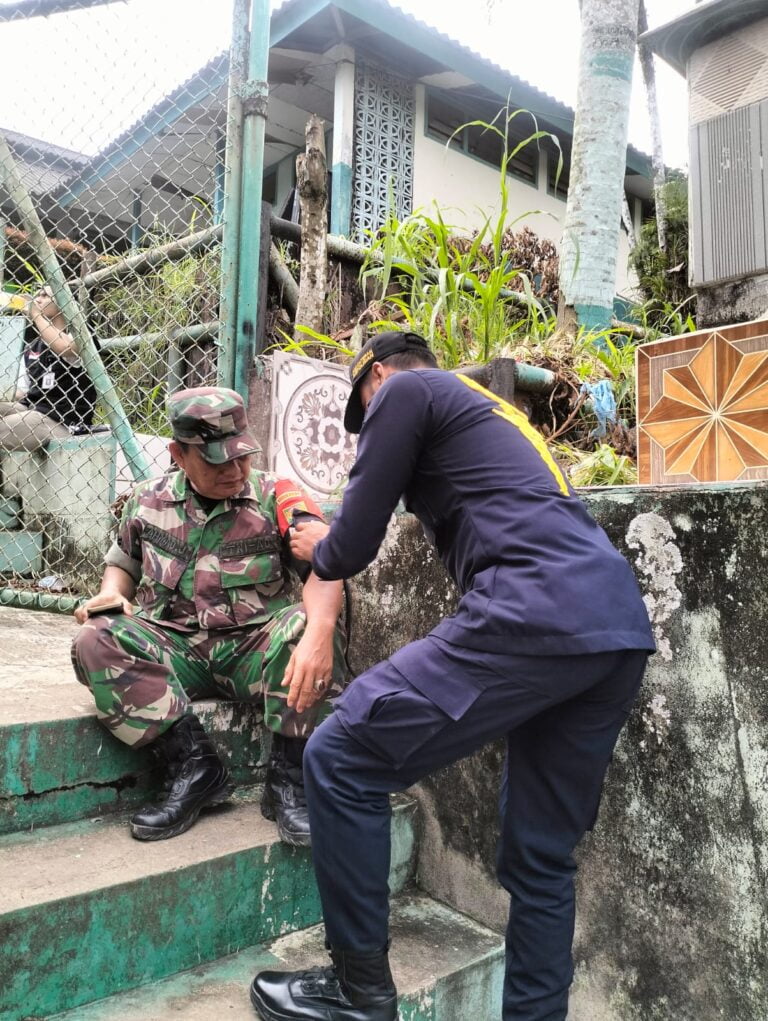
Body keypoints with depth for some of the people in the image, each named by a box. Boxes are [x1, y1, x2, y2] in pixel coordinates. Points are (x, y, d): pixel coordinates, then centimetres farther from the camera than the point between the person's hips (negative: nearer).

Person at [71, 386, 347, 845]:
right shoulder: (149, 502, 7)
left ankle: (288, 779, -18)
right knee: (97, 641, -23)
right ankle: (195, 767, -20)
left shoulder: (277, 496, -4)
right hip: (173, 650, 3)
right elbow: (123, 562, 24)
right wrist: (110, 593, -2)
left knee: (309, 626, -33)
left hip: (257, 652, -2)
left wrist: (318, 632, -39)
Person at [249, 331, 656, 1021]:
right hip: (624, 631, 9)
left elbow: (355, 543, 5)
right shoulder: (493, 411, 33)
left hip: (535, 617, -9)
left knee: (340, 760, 0)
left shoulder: (405, 389, 9)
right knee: (542, 859, 16)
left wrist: (319, 550, 28)